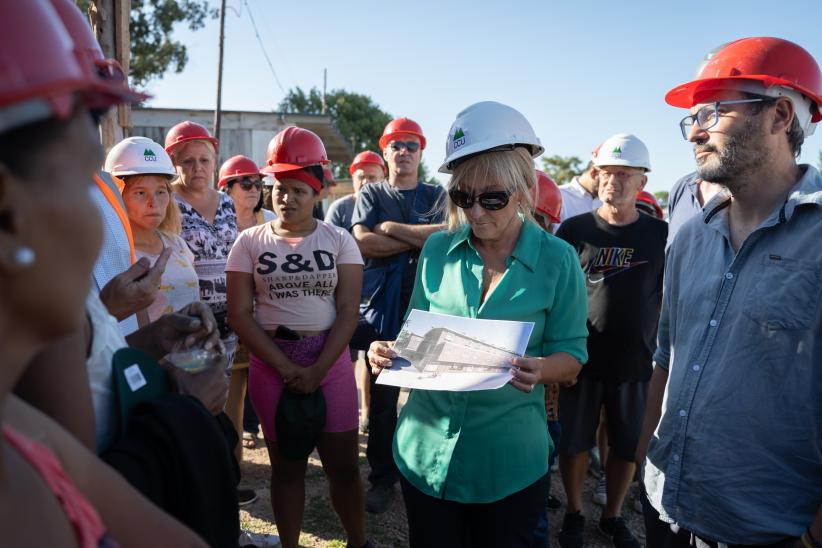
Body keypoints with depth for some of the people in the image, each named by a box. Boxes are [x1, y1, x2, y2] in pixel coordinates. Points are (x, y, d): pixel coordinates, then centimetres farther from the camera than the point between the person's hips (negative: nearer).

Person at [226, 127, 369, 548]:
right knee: (286, 465, 12)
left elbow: (348, 312, -5)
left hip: (331, 360, 0)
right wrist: (285, 367, -12)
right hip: (271, 364, 1)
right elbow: (240, 314, -4)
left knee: (343, 463, 7)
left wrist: (316, 370, -14)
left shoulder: (339, 241, 0)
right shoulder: (250, 242, 1)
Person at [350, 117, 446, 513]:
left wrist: (393, 228, -11)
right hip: (383, 309, 0)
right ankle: (382, 478, 21)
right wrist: (423, 238, -9)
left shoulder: (437, 196, 9)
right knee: (382, 399, 7)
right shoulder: (371, 195, 10)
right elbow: (363, 242, -9)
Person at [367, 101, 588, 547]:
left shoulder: (557, 259, -8)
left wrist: (541, 370, -25)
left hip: (509, 460, -2)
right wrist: (391, 352, -14)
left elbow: (572, 354, -4)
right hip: (426, 449, 2)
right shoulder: (437, 250, -1)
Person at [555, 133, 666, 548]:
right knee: (574, 443, 10)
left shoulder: (661, 234, -1)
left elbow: (669, 299, 6)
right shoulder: (575, 229, -4)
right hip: (581, 359, -1)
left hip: (636, 363, 1)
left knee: (627, 447, 13)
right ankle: (574, 513, 32)